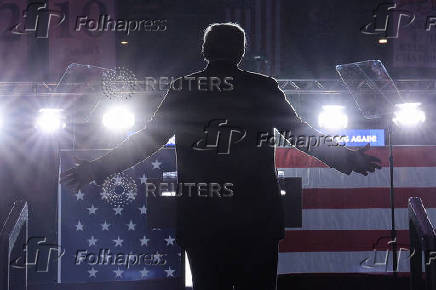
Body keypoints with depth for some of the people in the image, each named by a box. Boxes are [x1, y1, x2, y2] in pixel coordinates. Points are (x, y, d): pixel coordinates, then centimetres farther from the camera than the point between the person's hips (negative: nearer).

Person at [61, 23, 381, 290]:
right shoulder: (263, 87, 0)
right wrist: (347, 159, 16)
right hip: (256, 217, -1)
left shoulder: (181, 89, 2)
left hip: (199, 219, 1)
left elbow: (147, 139, 2)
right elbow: (300, 132, 4)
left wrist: (97, 168, 11)